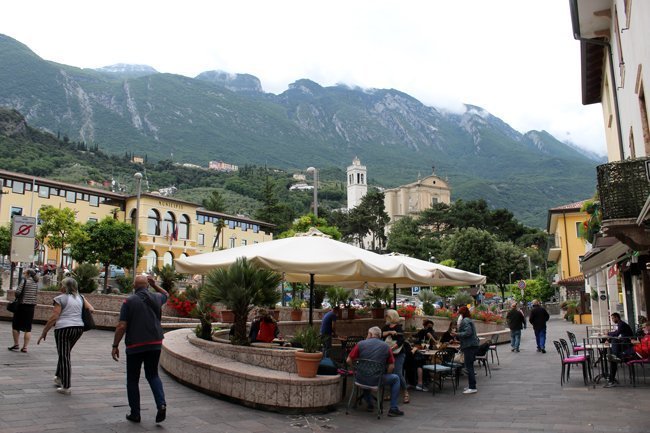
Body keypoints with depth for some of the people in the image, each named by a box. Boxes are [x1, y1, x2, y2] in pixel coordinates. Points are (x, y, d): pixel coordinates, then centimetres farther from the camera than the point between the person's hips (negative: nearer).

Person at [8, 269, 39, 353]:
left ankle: (16, 345, 14)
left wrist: (17, 297, 4)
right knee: (28, 328, 7)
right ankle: (25, 347, 6)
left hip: (22, 305, -5)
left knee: (15, 326, 11)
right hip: (32, 306, 5)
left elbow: (18, 292, -15)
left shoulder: (25, 281, -10)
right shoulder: (36, 283, 7)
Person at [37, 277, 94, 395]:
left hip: (64, 328, -6)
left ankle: (66, 387, 2)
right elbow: (91, 310, 8)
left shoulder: (60, 299, -5)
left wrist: (44, 332, -2)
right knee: (65, 354, 24)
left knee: (64, 357, 1)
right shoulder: (80, 298, 10)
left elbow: (54, 317, -9)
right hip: (79, 328, 6)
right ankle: (59, 377, 34)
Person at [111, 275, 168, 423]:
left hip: (135, 346, -3)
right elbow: (166, 295, 31)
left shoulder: (129, 301, -6)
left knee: (132, 379, 12)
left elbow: (121, 326, -10)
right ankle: (161, 404, -3)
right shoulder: (156, 298, 5)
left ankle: (135, 413, 16)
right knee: (153, 375, 17)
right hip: (155, 344, 3)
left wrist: (115, 346, -3)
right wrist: (155, 285, 21)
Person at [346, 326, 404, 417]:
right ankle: (393, 408, 15)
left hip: (361, 379, 2)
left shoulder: (361, 344, -1)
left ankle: (369, 404, 37)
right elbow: (391, 366, 0)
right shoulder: (386, 347, 1)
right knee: (396, 379, 24)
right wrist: (385, 375, 16)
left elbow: (348, 361, -1)